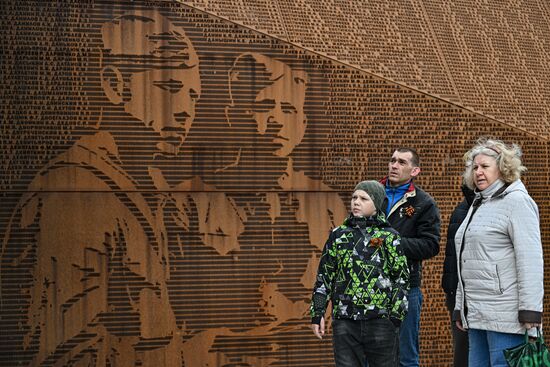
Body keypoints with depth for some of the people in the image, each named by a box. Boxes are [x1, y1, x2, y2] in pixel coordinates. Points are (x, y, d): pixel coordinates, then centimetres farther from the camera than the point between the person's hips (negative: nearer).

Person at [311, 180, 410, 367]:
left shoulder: (389, 237, 2)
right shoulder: (338, 235, 10)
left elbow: (401, 279, 2)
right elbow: (324, 276, 12)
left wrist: (396, 317, -3)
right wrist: (317, 313, 7)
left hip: (381, 319, -2)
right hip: (344, 321, 2)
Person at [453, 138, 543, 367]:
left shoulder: (516, 201, -5)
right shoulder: (478, 205, 22)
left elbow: (530, 259, -14)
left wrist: (530, 312, -20)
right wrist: (460, 308, 22)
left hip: (505, 316, -8)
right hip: (476, 315, 8)